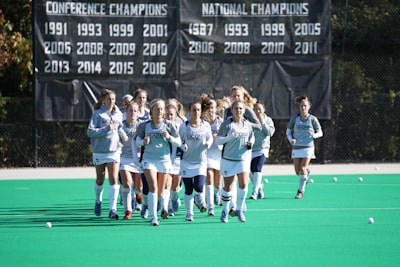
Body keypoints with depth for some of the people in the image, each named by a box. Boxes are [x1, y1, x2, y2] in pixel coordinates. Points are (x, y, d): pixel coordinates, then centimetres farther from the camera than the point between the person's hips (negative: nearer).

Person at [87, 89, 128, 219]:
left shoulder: (118, 114, 5)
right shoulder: (98, 114, -8)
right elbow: (90, 131, -14)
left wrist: (122, 134, 1)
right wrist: (106, 129, -23)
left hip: (114, 150, 2)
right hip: (99, 151, -2)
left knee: (114, 179, -10)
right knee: (100, 180, 12)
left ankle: (113, 209, -13)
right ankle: (98, 201, 40)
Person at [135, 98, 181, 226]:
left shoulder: (168, 125, -1)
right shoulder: (145, 125, -1)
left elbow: (179, 142, 2)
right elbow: (137, 140, 10)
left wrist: (169, 137, -17)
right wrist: (143, 141, -13)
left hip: (164, 160, 1)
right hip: (149, 159, -1)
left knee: (160, 191, 10)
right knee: (153, 188, -17)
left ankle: (163, 208, 42)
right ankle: (153, 217, -18)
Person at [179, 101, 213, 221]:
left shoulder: (205, 125, -1)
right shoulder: (184, 126, -5)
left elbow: (210, 137, 12)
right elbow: (179, 140, 3)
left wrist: (208, 143, -10)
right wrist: (183, 146, -18)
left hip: (201, 161, 0)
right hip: (186, 161, 0)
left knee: (199, 186, -14)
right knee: (188, 190, 2)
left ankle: (199, 199, 22)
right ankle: (189, 213, 17)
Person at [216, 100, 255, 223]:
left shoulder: (248, 124, 5)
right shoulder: (227, 123, -8)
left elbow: (252, 137, 22)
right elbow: (217, 140, -11)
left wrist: (250, 143, 0)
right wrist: (230, 137, -26)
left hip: (244, 158, 3)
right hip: (228, 159, -3)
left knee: (244, 184, -12)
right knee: (228, 187, 4)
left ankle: (239, 210, 4)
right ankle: (225, 211, 24)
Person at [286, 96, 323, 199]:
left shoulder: (313, 119, -3)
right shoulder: (294, 118, 0)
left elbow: (320, 132, 5)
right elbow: (288, 131, 10)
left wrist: (314, 135, -18)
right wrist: (291, 139, -10)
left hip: (308, 147, -2)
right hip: (296, 147, 2)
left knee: (302, 169, -14)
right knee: (297, 171, 3)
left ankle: (301, 191, -2)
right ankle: (306, 174, 40)